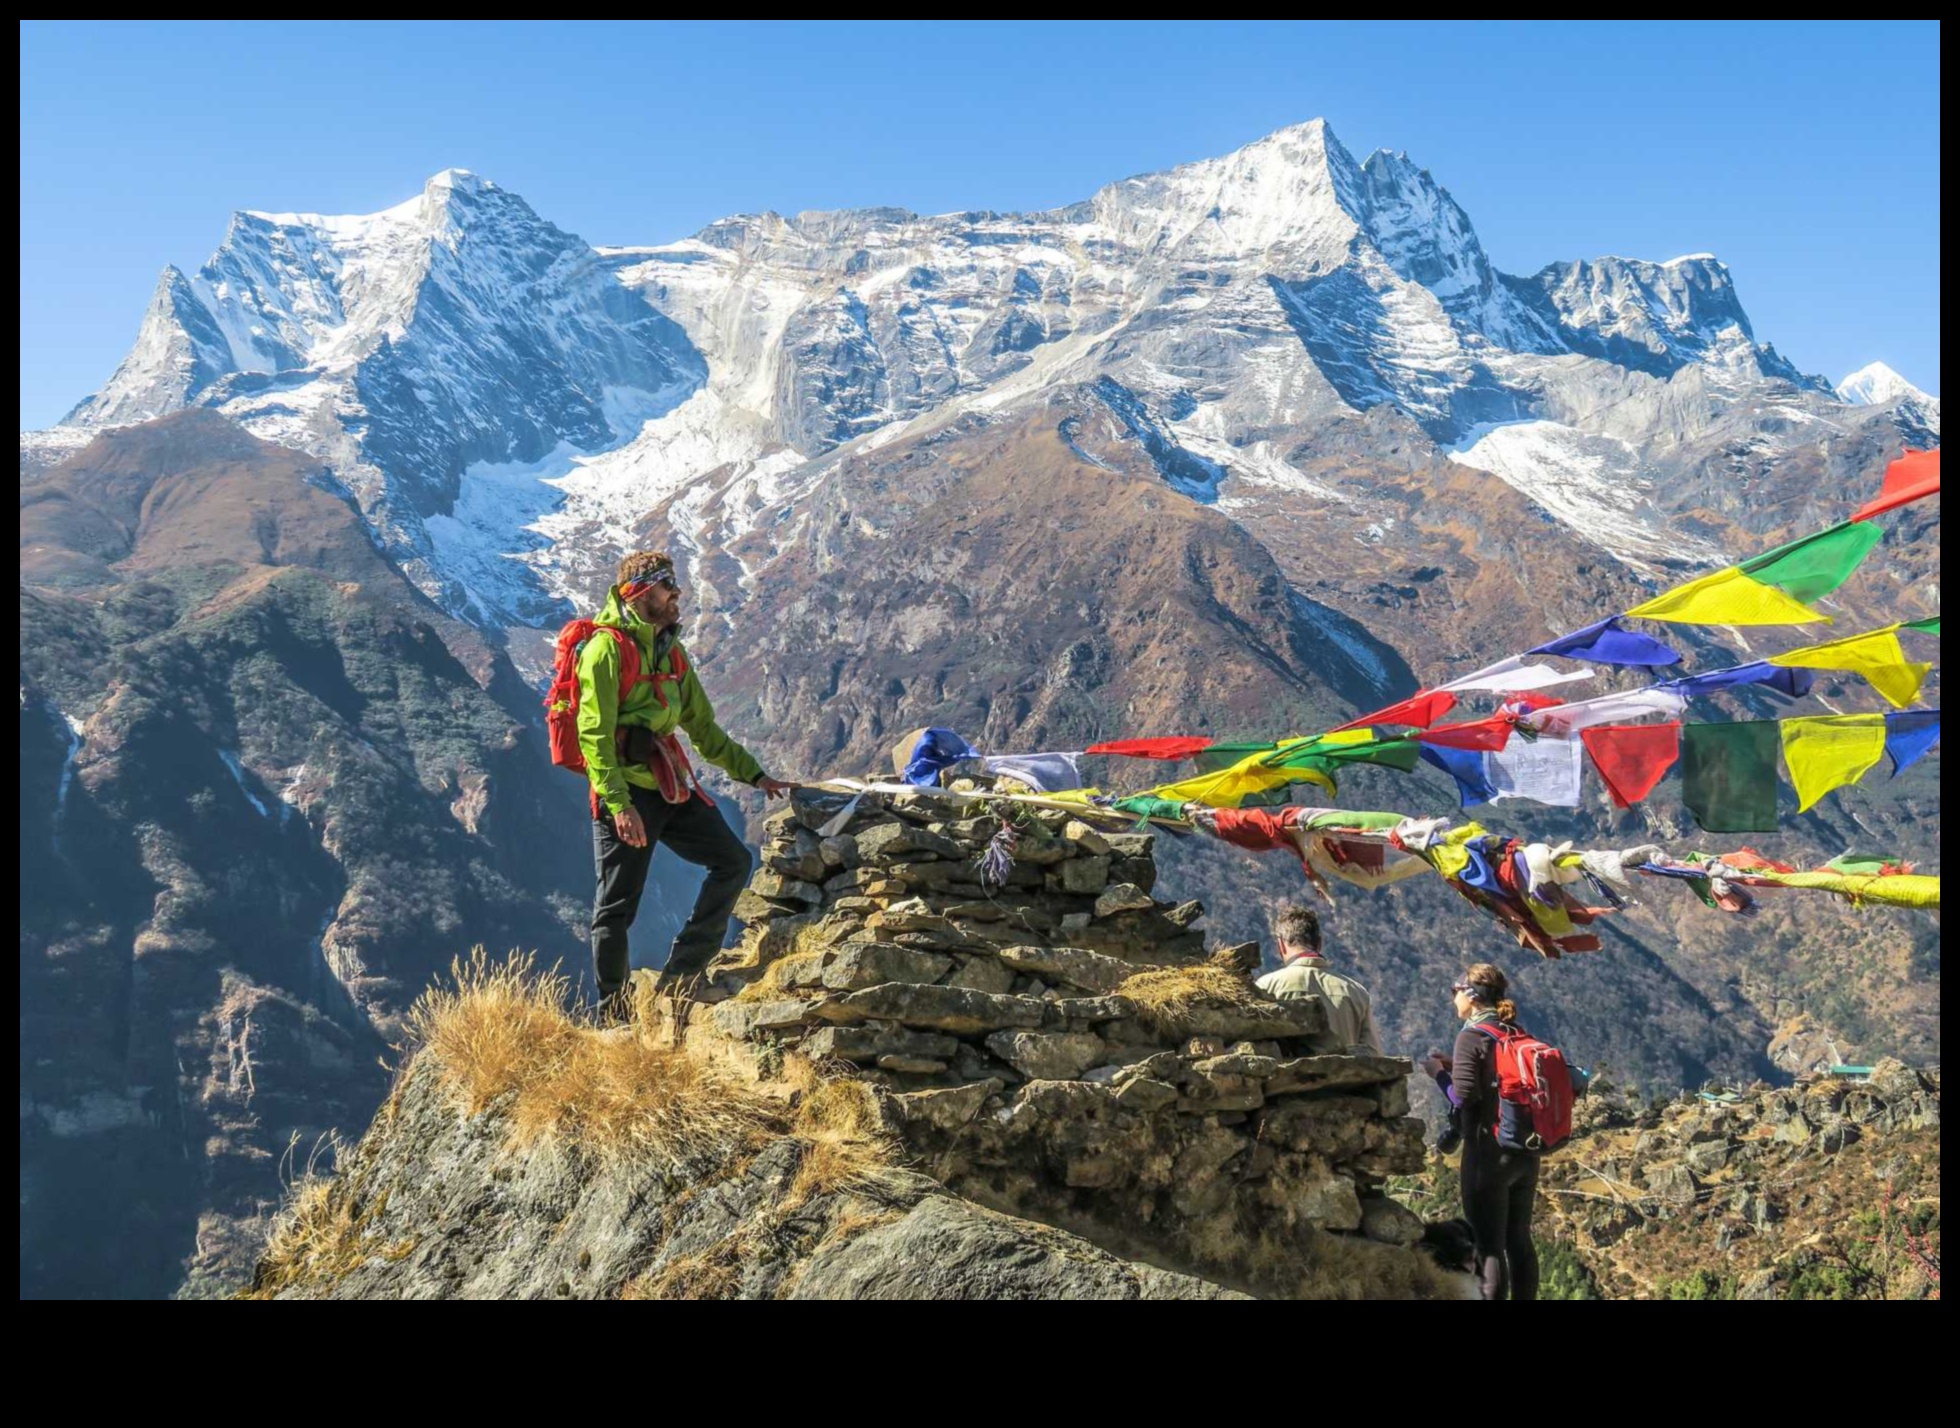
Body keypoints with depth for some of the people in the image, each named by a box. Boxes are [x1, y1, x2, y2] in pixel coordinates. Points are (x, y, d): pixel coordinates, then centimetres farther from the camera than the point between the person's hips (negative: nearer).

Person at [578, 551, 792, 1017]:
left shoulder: (671, 653, 17)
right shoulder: (606, 650, -10)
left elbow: (703, 727, 23)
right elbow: (595, 735, -17)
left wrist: (754, 775, 19)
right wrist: (619, 804, -25)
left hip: (671, 787, 8)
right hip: (624, 791, -8)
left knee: (734, 861, 3)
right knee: (616, 908, -2)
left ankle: (678, 977, 7)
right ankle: (616, 1018, 9)